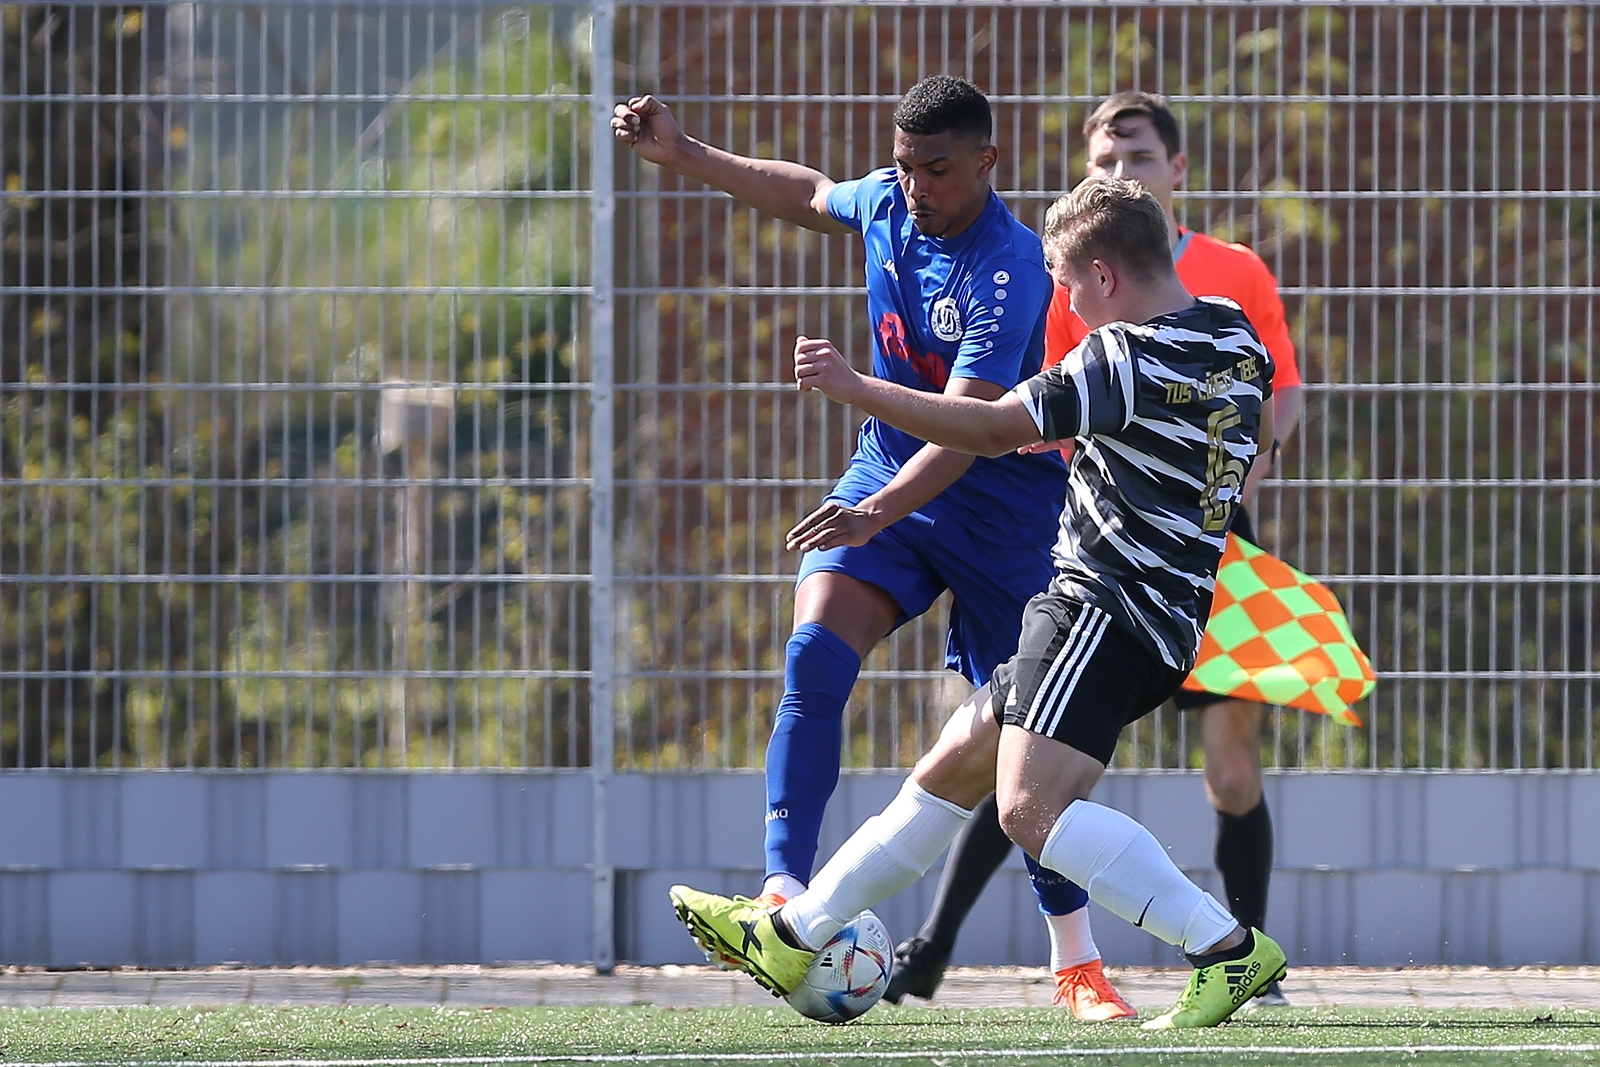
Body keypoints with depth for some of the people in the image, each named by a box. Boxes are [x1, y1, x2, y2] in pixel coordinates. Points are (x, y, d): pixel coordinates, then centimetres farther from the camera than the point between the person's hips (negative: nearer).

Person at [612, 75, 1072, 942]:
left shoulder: (1009, 271, -26)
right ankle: (784, 882, -30)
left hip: (1002, 505, -5)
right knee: (814, 656, -22)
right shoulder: (887, 202, -4)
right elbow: (811, 195, 22)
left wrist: (874, 514, -49)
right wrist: (681, 154, 19)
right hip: (887, 474, 5)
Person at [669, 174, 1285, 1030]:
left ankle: (1228, 950, -25)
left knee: (1033, 808, -23)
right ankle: (792, 936, 26)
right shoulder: (1237, 339, 11)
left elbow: (996, 430, -21)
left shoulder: (1126, 358, -17)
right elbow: (1259, 432, 31)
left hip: (1106, 610, -11)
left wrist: (854, 388, -21)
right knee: (950, 769, 17)